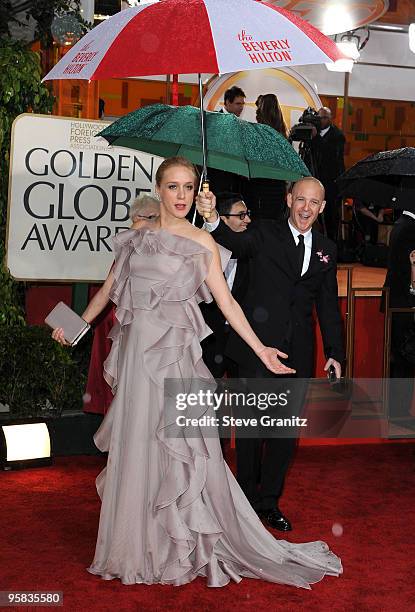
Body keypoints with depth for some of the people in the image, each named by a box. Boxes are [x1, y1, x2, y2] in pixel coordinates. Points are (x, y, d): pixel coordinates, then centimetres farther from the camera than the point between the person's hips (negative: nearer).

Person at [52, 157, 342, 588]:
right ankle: (139, 546, 21)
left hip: (176, 351, -3)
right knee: (136, 444, 8)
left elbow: (226, 301, 0)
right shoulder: (137, 236, 10)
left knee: (178, 446, -2)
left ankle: (185, 545, 9)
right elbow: (113, 285, 16)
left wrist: (260, 349, -4)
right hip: (137, 349, 3)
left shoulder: (202, 242, 1)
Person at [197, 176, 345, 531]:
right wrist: (212, 219, -44)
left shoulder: (326, 250, 11)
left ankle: (270, 501, 23)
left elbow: (329, 306, 14)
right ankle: (248, 499, 18)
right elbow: (237, 244, -23)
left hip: (299, 355, 4)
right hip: (259, 346, -4)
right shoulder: (265, 234, -1)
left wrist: (335, 352, 8)